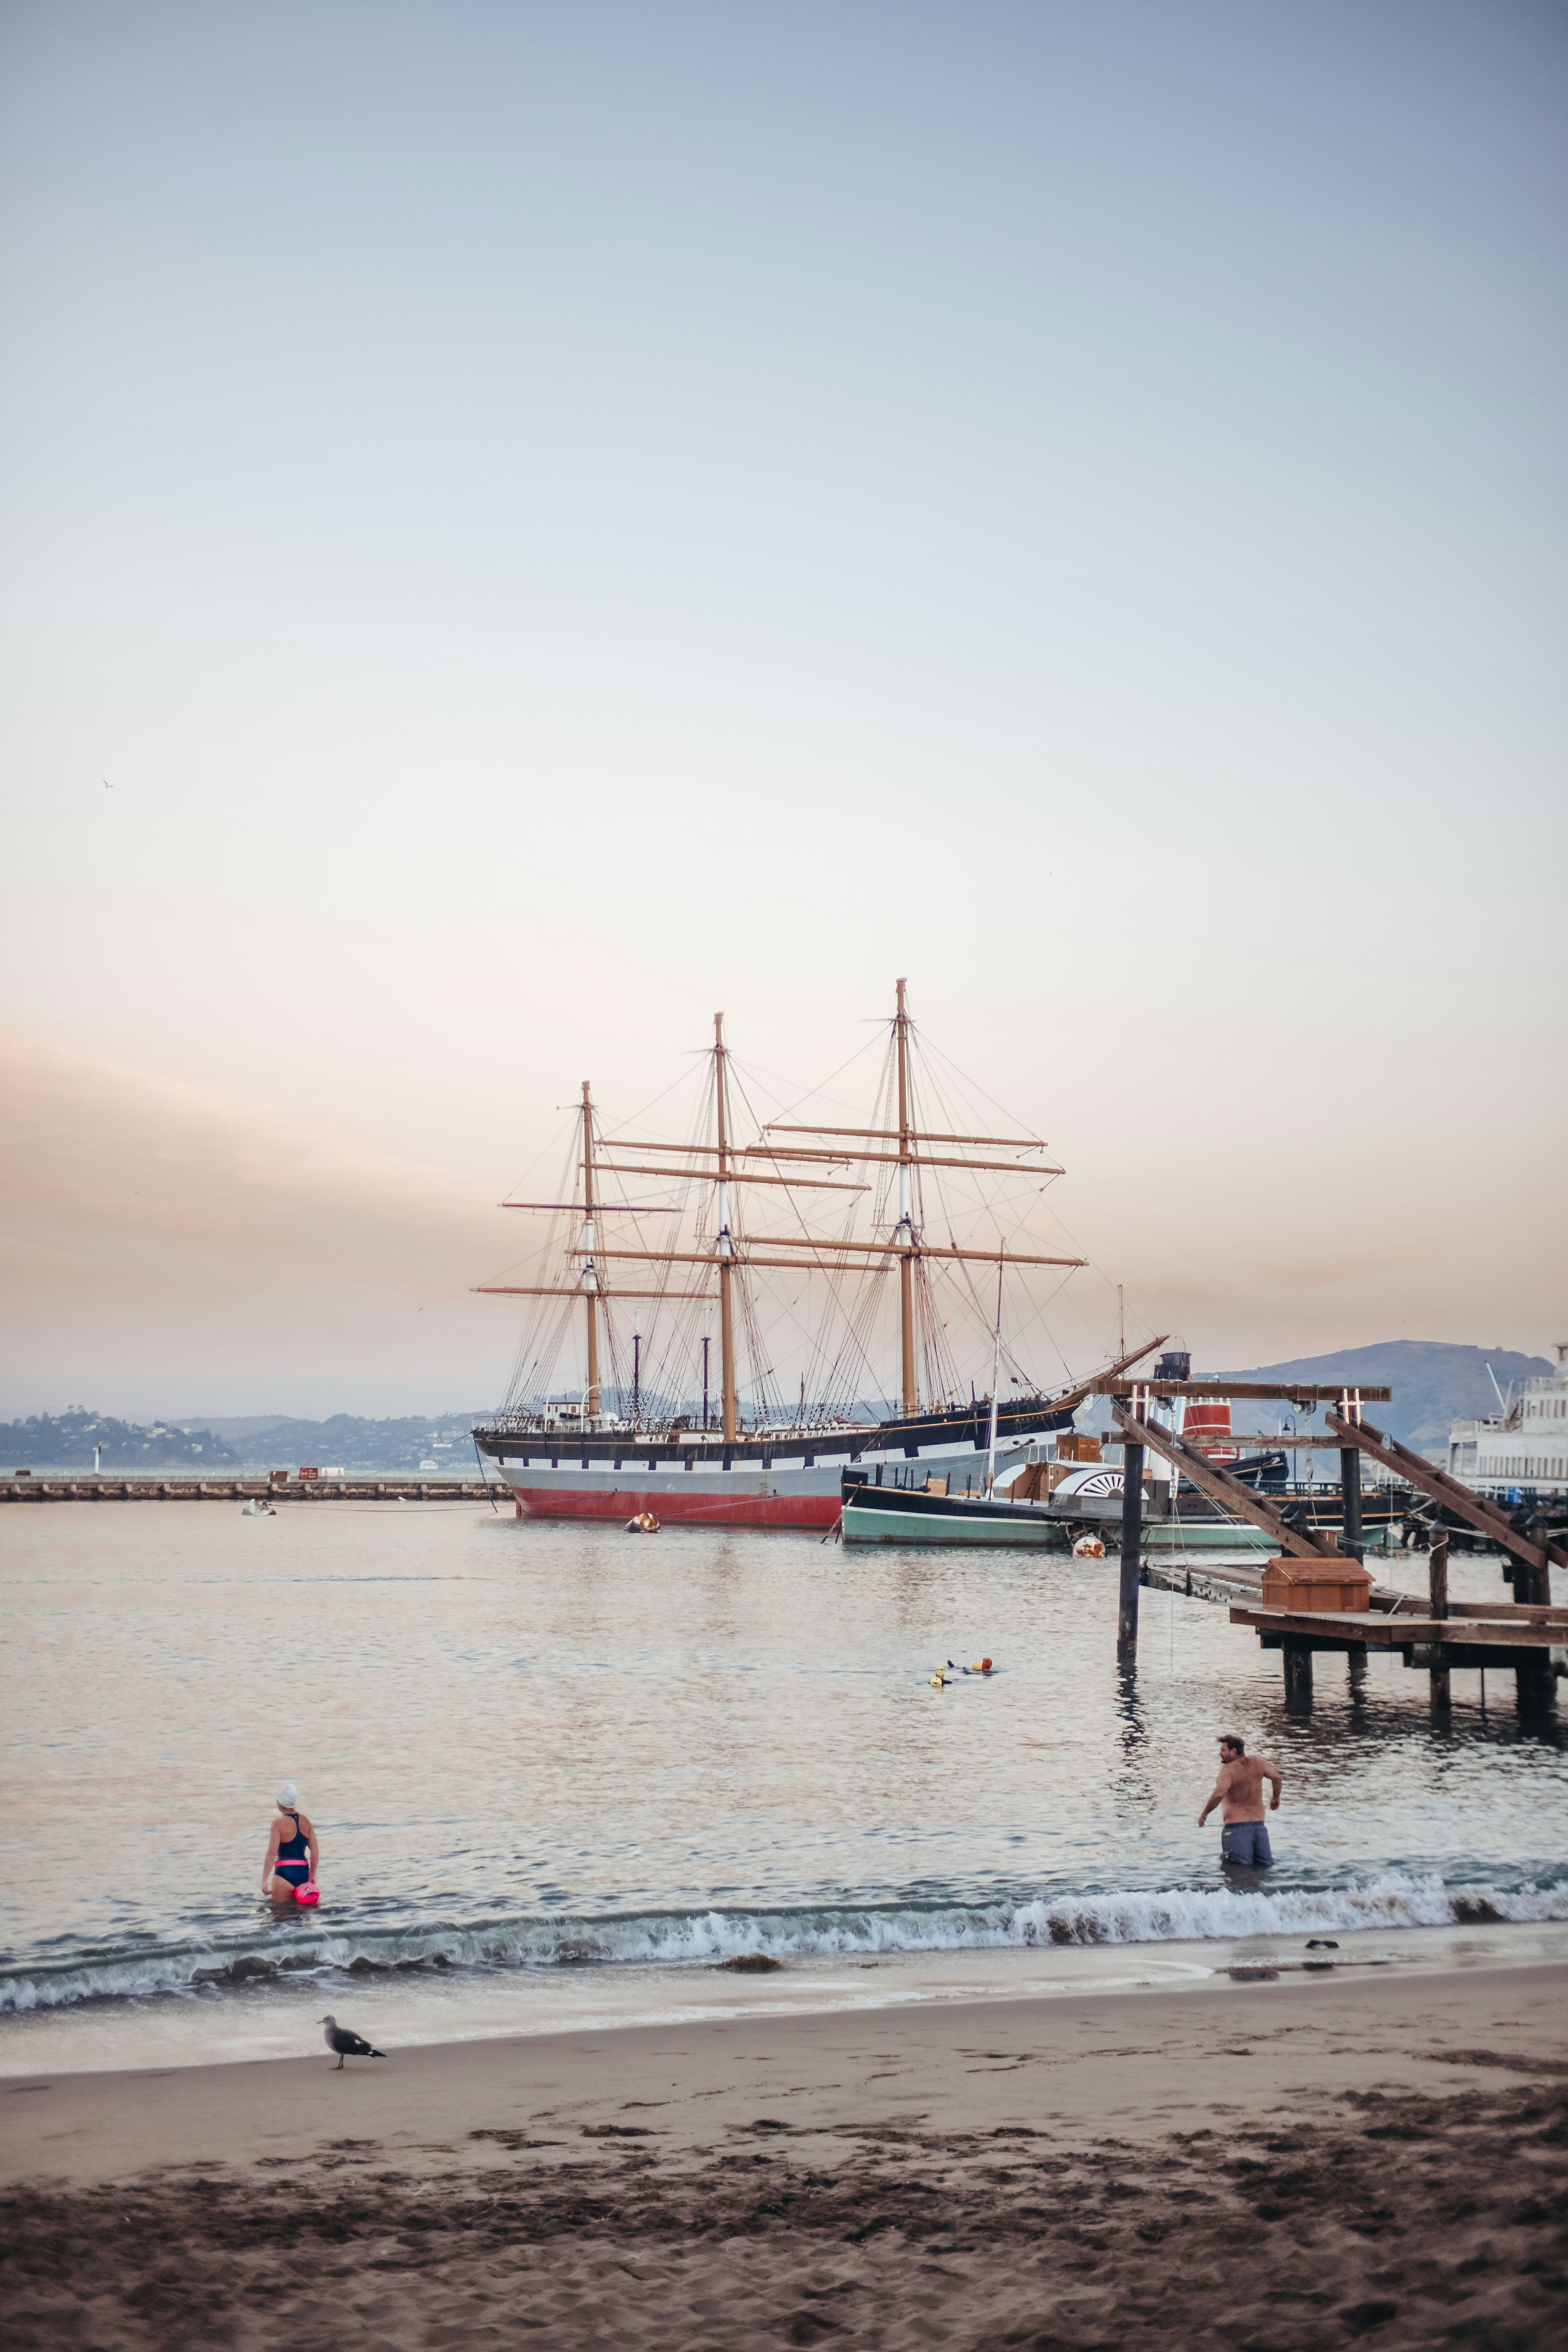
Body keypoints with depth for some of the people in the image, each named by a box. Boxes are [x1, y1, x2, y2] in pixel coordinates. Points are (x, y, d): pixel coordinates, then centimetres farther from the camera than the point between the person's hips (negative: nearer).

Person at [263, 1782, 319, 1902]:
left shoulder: (279, 1824, -9)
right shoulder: (305, 1821, 8)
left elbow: (272, 1854, -14)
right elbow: (315, 1851, 8)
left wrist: (264, 1880, -12)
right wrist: (312, 1876, 16)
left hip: (284, 1874, -6)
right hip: (303, 1873, 6)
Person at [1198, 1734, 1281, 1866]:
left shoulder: (1228, 1770, -13)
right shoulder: (1257, 1763, 5)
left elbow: (1219, 1795, -25)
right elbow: (1277, 1777, 10)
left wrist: (1204, 1814, -13)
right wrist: (1276, 1798, 28)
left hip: (1237, 1827, -6)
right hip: (1259, 1824, 6)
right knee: (1265, 1867, 11)